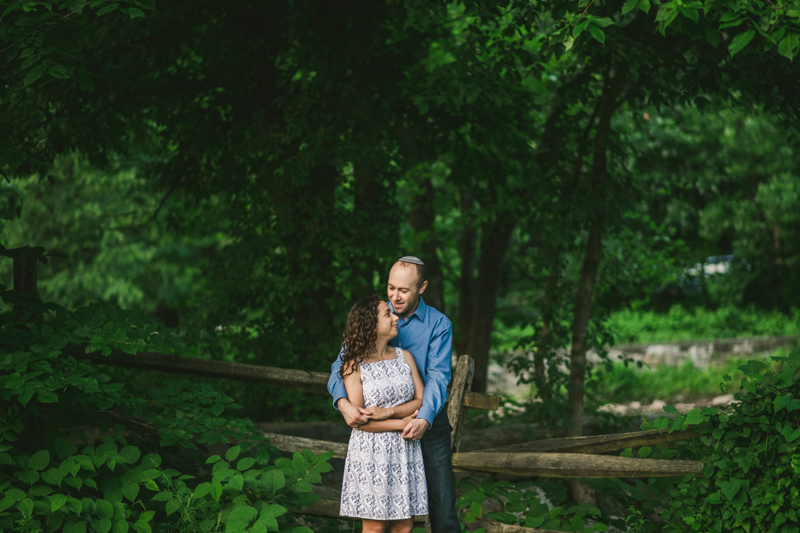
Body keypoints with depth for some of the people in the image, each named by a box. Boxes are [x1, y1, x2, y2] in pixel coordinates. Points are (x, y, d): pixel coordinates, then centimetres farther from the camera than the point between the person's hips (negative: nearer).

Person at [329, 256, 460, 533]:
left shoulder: (438, 325, -6)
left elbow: (437, 377, -17)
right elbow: (341, 365, -7)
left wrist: (424, 419, -34)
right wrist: (343, 402, -28)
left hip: (428, 422, -2)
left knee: (442, 505, -4)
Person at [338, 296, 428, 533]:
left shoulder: (404, 357, 8)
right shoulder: (354, 366, -6)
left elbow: (422, 401, 2)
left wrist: (386, 412, -13)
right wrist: (401, 424, -15)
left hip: (404, 451, 4)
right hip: (372, 453, -4)